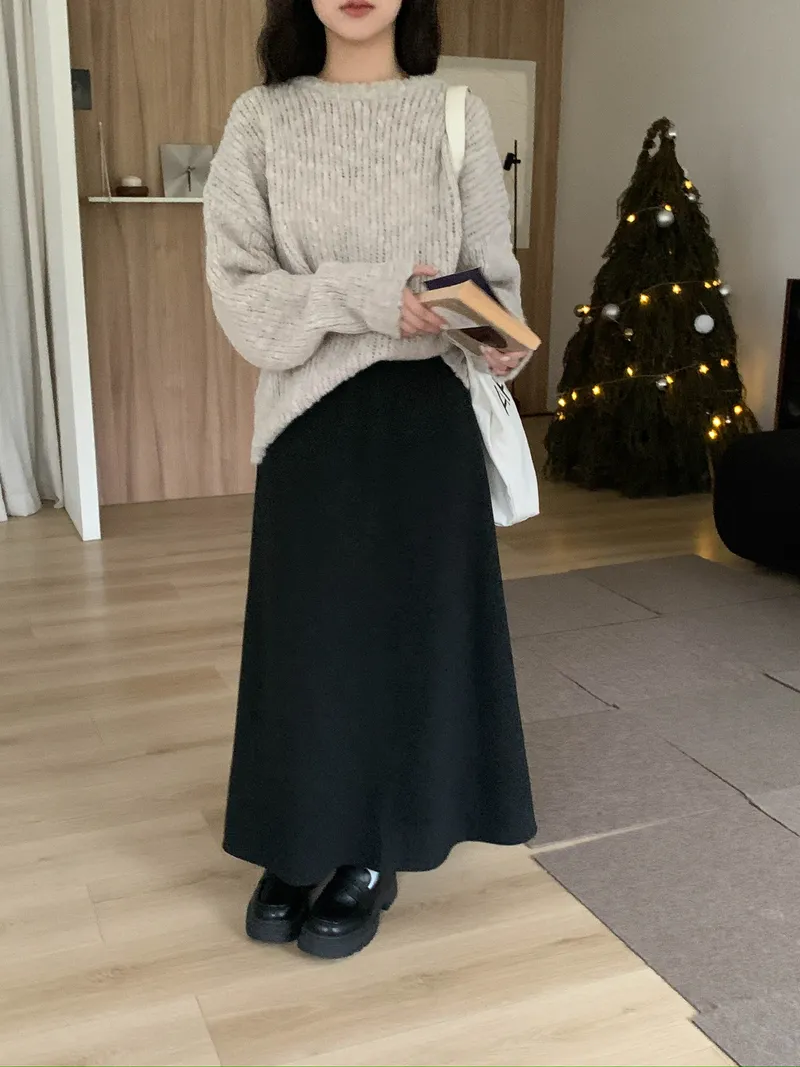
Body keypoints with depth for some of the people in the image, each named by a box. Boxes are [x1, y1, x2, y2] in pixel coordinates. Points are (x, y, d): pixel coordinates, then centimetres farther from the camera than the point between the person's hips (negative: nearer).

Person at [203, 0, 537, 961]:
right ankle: (299, 845, 25)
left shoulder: (457, 115, 3)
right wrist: (364, 297, -19)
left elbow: (493, 275, 4)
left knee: (411, 620, 5)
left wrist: (503, 342, -18)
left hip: (427, 414, 0)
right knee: (305, 627, 6)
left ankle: (372, 859, 22)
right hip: (313, 415, 0)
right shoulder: (262, 120, 2)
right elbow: (237, 285, -5)